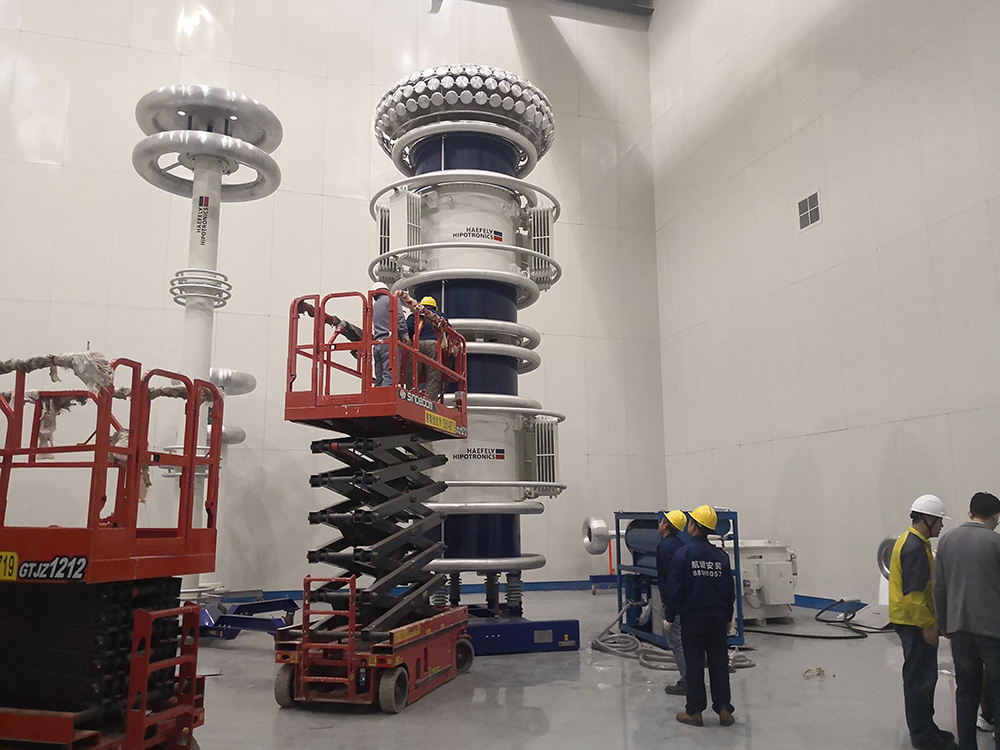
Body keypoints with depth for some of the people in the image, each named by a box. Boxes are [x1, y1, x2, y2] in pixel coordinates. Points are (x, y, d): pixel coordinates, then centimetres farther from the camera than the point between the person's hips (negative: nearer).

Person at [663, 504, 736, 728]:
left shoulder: (683, 554, -12)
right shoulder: (721, 556, 2)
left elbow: (674, 589, -12)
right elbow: (730, 590, 8)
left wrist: (669, 617, -1)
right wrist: (728, 617, 19)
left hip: (692, 619, -3)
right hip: (718, 619, 4)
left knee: (694, 665, 5)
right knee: (719, 664, 11)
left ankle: (694, 711, 12)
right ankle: (724, 710, 14)